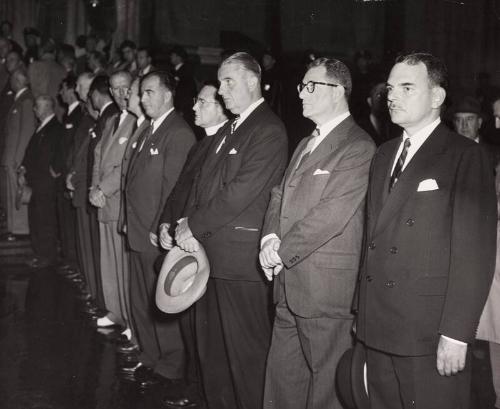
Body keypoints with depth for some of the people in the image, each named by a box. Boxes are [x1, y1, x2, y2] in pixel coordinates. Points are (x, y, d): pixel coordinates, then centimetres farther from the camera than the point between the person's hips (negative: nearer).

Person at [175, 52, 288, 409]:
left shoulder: (269, 131, -12)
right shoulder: (229, 131, 18)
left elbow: (240, 192, -19)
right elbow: (203, 183, 15)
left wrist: (195, 227, -12)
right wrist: (189, 225, -1)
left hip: (241, 258, -9)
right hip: (212, 251, 9)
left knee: (245, 350, 1)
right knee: (212, 346, 17)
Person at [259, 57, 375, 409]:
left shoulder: (358, 148, -12)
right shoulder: (306, 144, 18)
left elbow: (331, 214, -19)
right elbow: (280, 195, 14)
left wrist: (282, 252, -13)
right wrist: (270, 239, -5)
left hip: (326, 287, -8)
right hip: (289, 286, 8)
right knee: (282, 380, 18)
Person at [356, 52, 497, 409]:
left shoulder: (467, 157, -7)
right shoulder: (384, 156, 14)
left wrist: (456, 334, -16)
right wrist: (364, 312, 8)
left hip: (431, 335, -6)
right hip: (377, 328, 6)